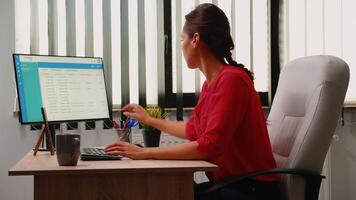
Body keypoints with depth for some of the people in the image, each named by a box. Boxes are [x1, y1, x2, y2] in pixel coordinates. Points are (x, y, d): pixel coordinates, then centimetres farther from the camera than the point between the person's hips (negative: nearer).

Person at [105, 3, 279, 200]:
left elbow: (209, 146, -23)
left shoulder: (232, 79, -19)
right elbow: (193, 130, 25)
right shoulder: (210, 84, 8)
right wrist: (148, 120, 35)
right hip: (225, 182, 7)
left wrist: (145, 153, -20)